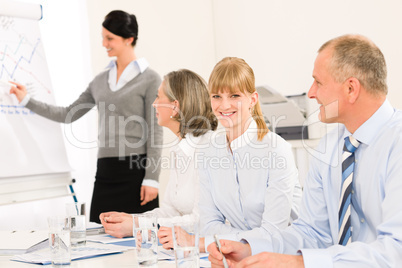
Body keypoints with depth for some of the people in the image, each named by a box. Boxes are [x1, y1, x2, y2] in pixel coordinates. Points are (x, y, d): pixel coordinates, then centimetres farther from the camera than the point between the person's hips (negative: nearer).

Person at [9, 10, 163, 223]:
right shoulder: (101, 80, 15)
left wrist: (151, 179, -12)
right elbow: (68, 115, 19)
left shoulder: (149, 79, -3)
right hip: (105, 171, 6)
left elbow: (155, 132, -7)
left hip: (136, 170, -6)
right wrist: (27, 100, 16)